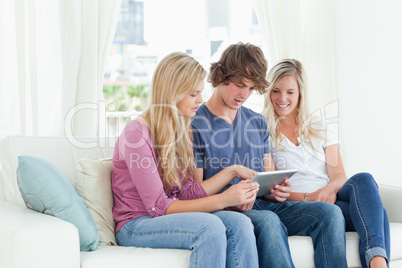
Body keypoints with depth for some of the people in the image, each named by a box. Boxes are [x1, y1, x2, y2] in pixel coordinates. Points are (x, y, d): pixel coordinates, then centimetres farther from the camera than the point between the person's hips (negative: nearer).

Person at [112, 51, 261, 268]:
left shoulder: (181, 132, 10)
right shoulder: (137, 133, -15)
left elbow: (186, 194, 5)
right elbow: (158, 206, -18)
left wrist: (232, 171, -1)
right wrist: (223, 200, -23)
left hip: (170, 217, 7)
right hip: (135, 225, -7)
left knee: (239, 223, -20)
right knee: (210, 226, -32)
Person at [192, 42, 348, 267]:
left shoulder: (258, 123, 19)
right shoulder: (196, 126, -1)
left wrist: (277, 191, -6)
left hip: (263, 205, 6)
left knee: (329, 212, -17)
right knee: (267, 221, -38)